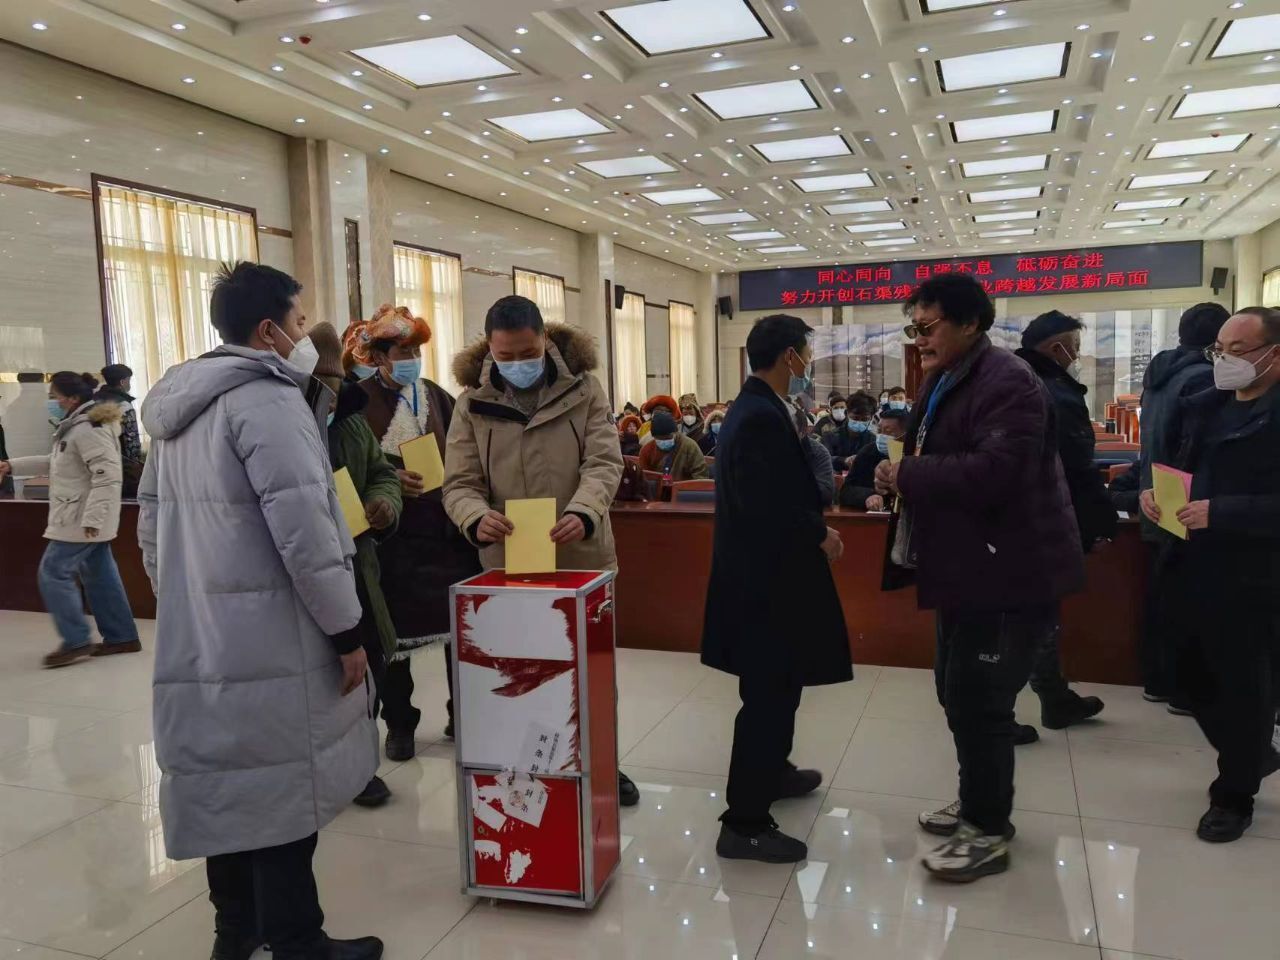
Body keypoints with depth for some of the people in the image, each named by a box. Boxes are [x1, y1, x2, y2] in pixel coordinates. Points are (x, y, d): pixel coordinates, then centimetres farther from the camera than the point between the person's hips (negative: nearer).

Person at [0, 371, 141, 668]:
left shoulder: (89, 429, -21)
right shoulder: (75, 426, 14)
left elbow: (107, 477, -27)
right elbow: (55, 464, 26)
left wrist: (92, 517, -28)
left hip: (82, 519, -11)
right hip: (80, 517, 11)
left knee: (53, 572, -5)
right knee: (99, 575, 12)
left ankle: (77, 642, 1)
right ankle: (122, 637, 18)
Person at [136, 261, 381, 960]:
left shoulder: (178, 407, 14)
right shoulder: (268, 400, -16)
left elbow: (150, 519, 19)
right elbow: (304, 533, -22)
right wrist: (346, 630, -14)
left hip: (199, 636, 9)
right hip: (270, 639, -9)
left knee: (230, 782, 19)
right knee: (280, 791, 1)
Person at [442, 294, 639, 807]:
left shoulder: (583, 388, -4)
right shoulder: (473, 404, -2)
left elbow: (603, 461, -12)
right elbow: (460, 483, -6)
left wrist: (583, 513, -32)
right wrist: (477, 518, -30)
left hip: (583, 556, 1)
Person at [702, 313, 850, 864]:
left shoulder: (753, 409, 11)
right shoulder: (764, 418, -22)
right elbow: (770, 509, -28)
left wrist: (814, 523, 6)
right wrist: (820, 536, -13)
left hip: (761, 570, 11)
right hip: (768, 576, -11)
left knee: (777, 688, 25)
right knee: (768, 695, -2)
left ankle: (771, 771, 44)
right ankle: (744, 824, 8)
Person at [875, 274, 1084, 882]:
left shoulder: (1006, 383, -20)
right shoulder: (946, 381, 14)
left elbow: (992, 471, -31)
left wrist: (907, 476, -21)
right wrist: (898, 477, 2)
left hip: (1009, 570, -10)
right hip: (970, 566, 11)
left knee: (979, 700, -3)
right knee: (956, 690, 18)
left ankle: (988, 832, 14)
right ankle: (978, 803, 36)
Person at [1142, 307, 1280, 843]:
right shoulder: (1202, 407, 11)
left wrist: (1219, 512, -26)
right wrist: (1151, 491, 0)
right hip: (1195, 572, 8)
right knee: (1194, 678, 18)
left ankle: (1234, 796, 28)